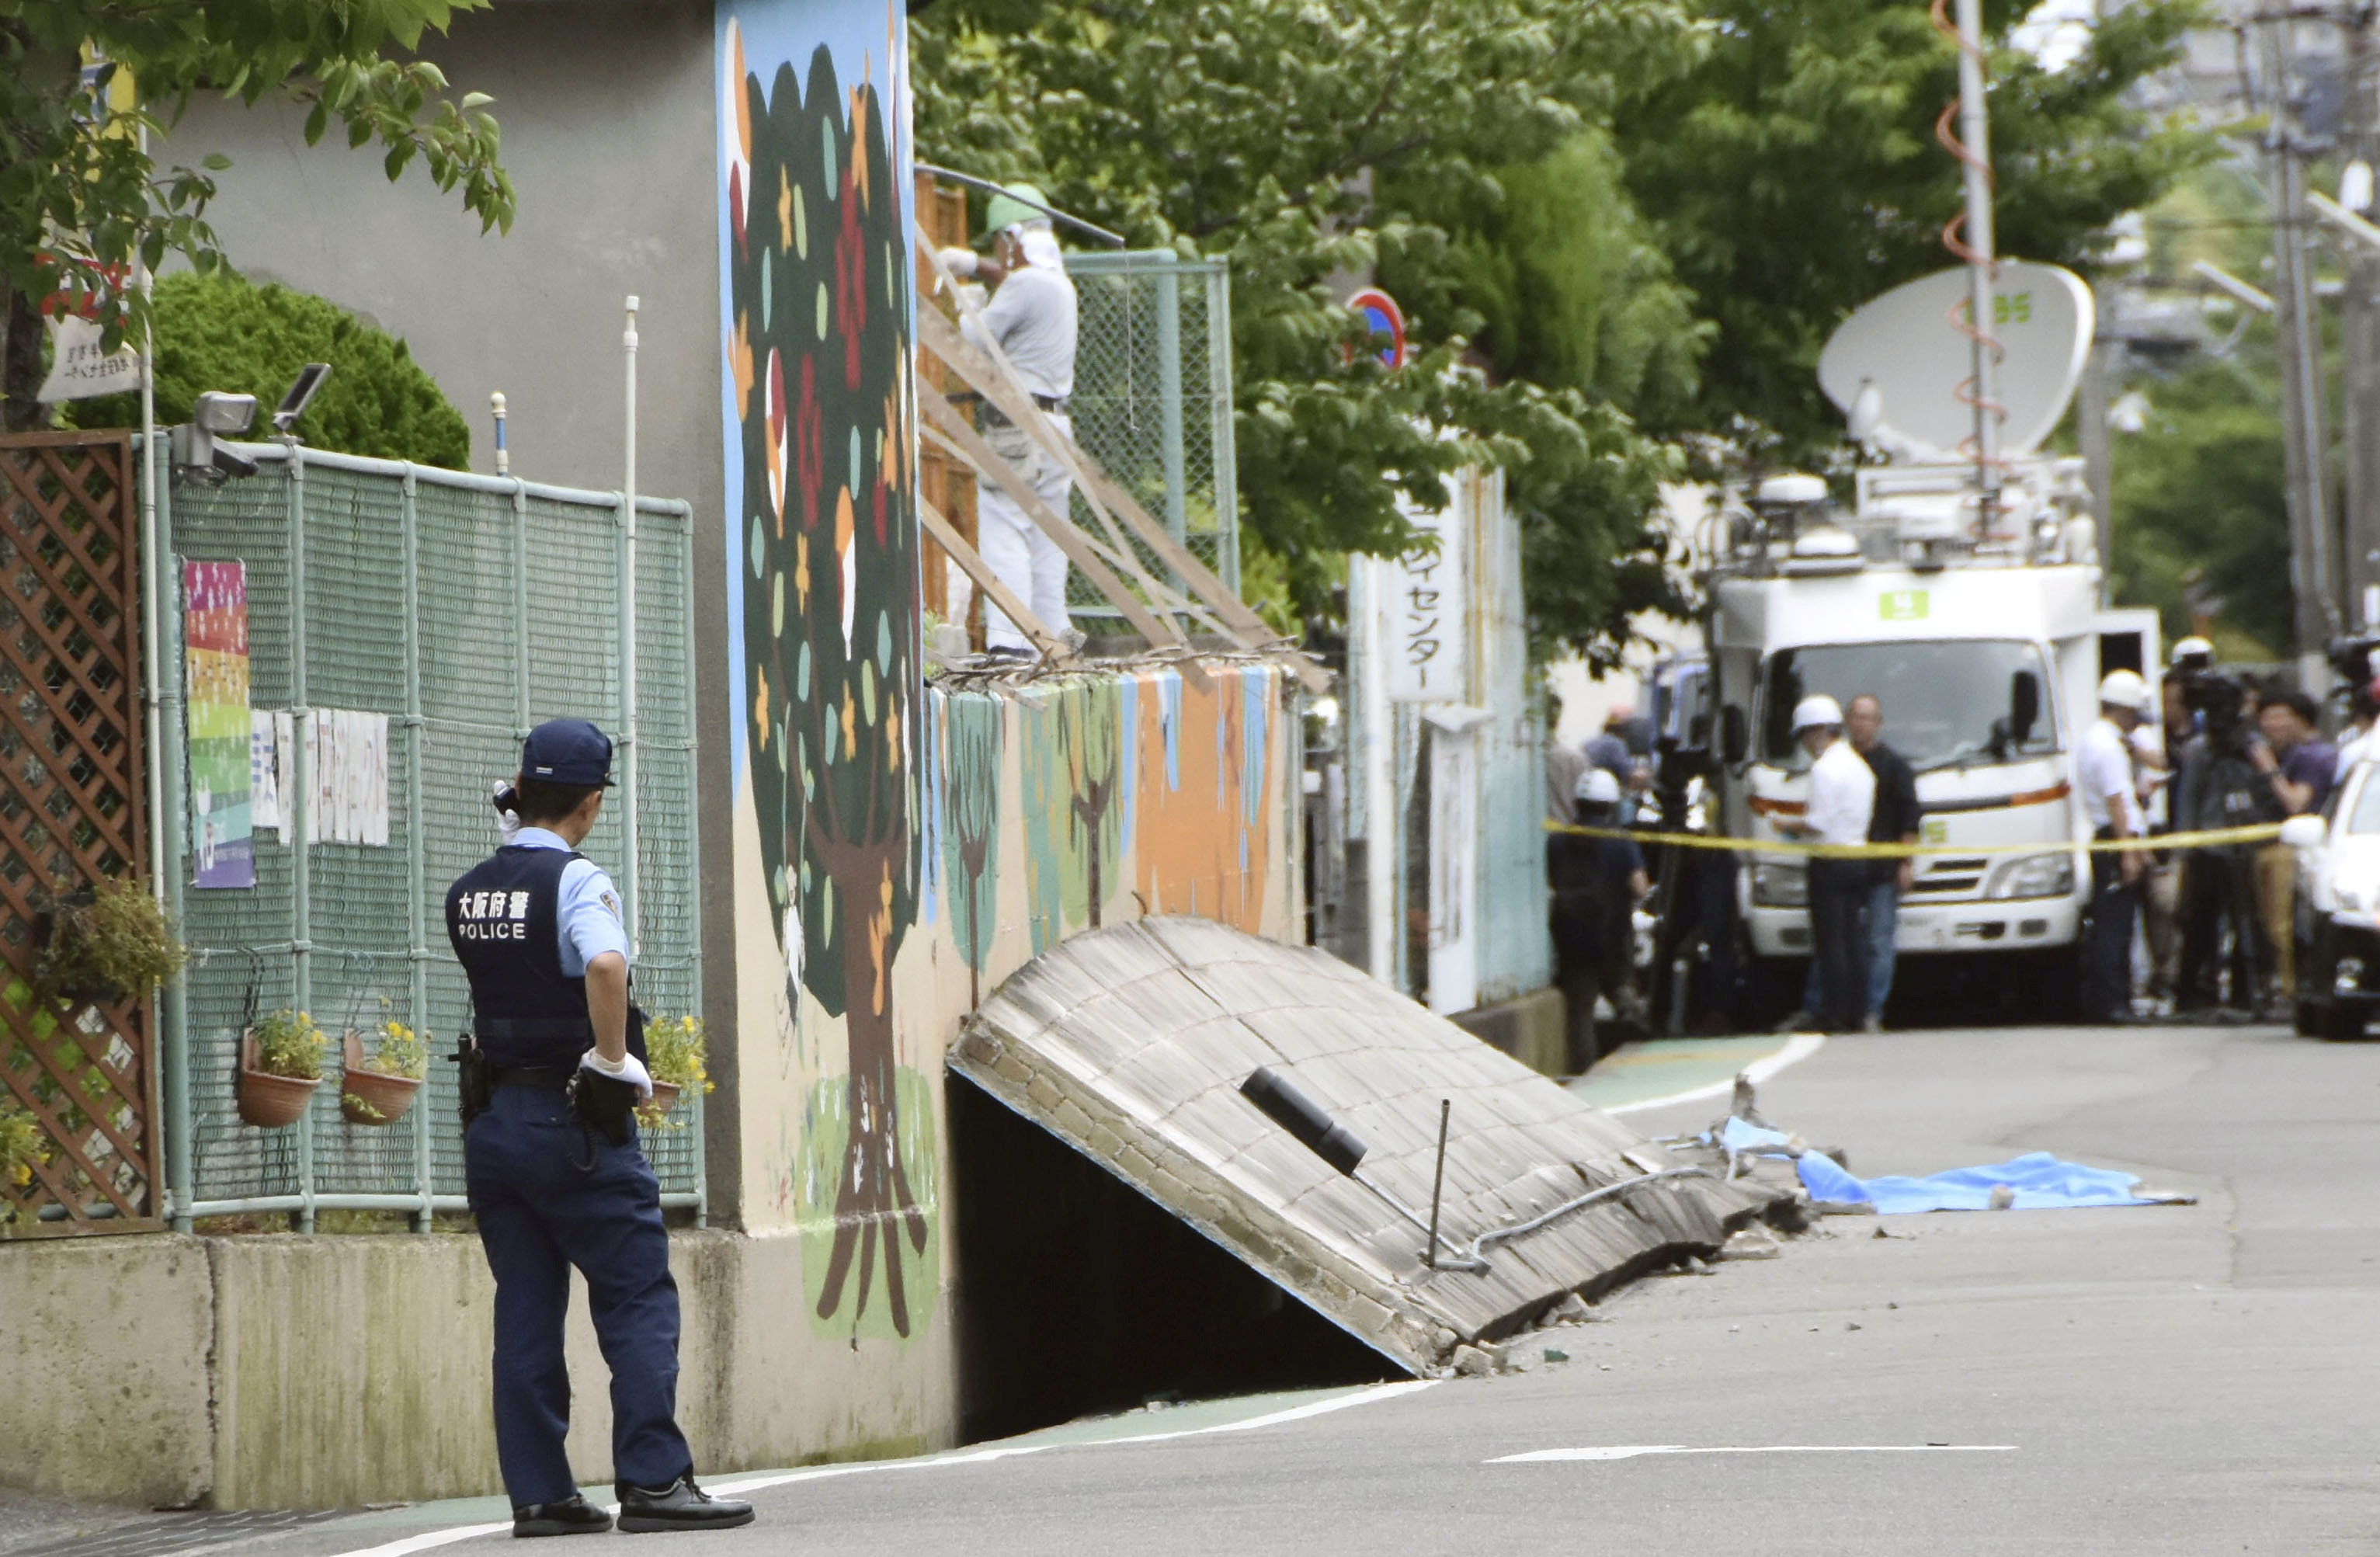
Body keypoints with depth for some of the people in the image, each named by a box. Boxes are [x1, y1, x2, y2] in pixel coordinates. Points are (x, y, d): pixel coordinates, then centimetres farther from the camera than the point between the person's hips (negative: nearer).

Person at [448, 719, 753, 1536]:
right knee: (638, 1300, -1)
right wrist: (614, 1057, -19)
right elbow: (605, 963, -31)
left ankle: (538, 1491, 5)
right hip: (574, 1120, -6)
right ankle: (652, 1479, -7)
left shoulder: (467, 892, 10)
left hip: (490, 1122, 6)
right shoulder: (575, 880, -12)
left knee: (525, 1310, 7)